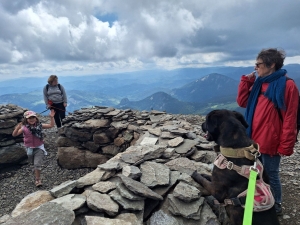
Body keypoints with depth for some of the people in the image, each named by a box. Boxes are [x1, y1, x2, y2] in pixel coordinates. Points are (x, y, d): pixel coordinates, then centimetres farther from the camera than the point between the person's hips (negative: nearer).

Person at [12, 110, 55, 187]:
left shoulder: (39, 125, -10)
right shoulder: (24, 128, -11)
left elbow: (51, 125, -8)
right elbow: (14, 134, -17)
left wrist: (51, 117, -21)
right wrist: (17, 128, -35)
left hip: (39, 148, -2)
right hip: (29, 148, 2)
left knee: (37, 164, -13)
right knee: (34, 164, 22)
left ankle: (37, 179, 2)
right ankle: (37, 178, 46)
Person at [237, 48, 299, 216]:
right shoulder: (259, 83, 9)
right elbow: (242, 102, 8)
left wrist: (285, 146, -15)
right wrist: (246, 81, 1)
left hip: (270, 141, -7)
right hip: (255, 139, 7)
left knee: (271, 175, 9)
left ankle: (276, 206, 31)